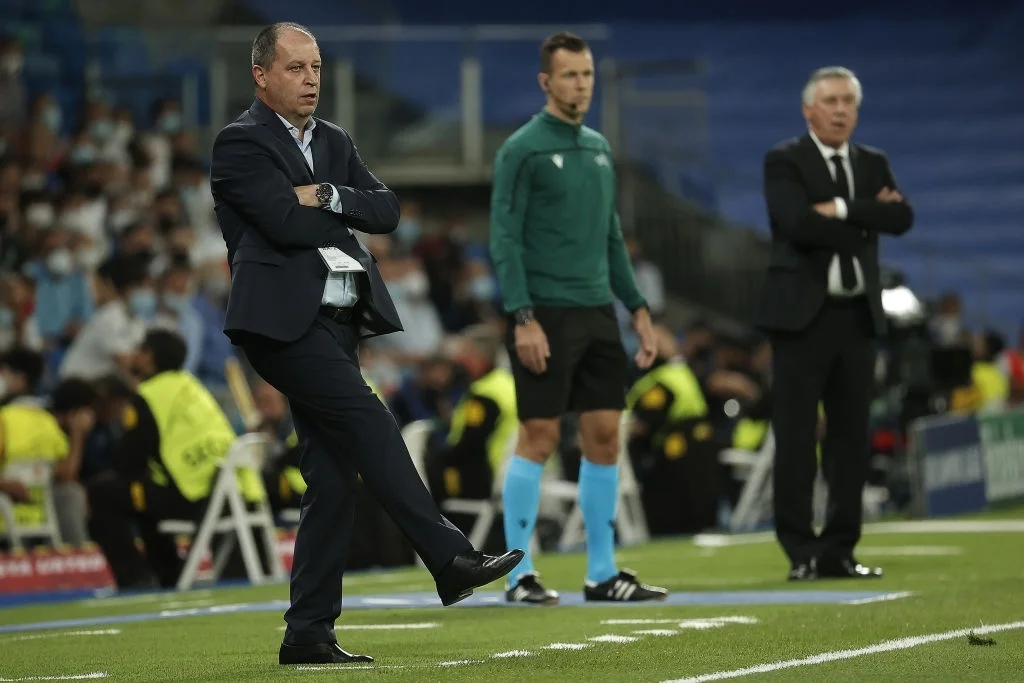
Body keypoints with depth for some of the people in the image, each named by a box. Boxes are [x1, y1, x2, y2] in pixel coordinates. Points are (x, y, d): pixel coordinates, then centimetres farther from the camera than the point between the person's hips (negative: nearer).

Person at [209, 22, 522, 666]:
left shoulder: (336, 143, 21)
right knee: (368, 422, -20)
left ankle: (309, 634, 4)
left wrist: (327, 196, -8)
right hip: (284, 318, -8)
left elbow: (387, 209, 8)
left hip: (337, 320, 8)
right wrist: (346, 220, 1)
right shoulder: (241, 142, -2)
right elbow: (286, 221, -15)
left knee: (333, 475, 2)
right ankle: (451, 560, -24)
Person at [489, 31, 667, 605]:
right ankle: (520, 575, 1)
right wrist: (522, 319, -19)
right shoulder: (522, 149, -7)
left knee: (605, 436, 5)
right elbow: (505, 240, -11)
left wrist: (638, 308, 14)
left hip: (597, 314, 7)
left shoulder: (599, 148, 15)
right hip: (546, 316, -7)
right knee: (539, 437, -5)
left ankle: (603, 573, 10)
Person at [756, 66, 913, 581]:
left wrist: (842, 209, -14)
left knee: (851, 437, 5)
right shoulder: (784, 162, -1)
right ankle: (802, 551, 0)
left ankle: (839, 549, 11)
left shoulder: (873, 164, 13)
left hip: (857, 314, 5)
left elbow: (901, 219, -4)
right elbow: (799, 224, -18)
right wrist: (866, 220, -10)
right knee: (796, 438, -4)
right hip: (802, 313, -5)